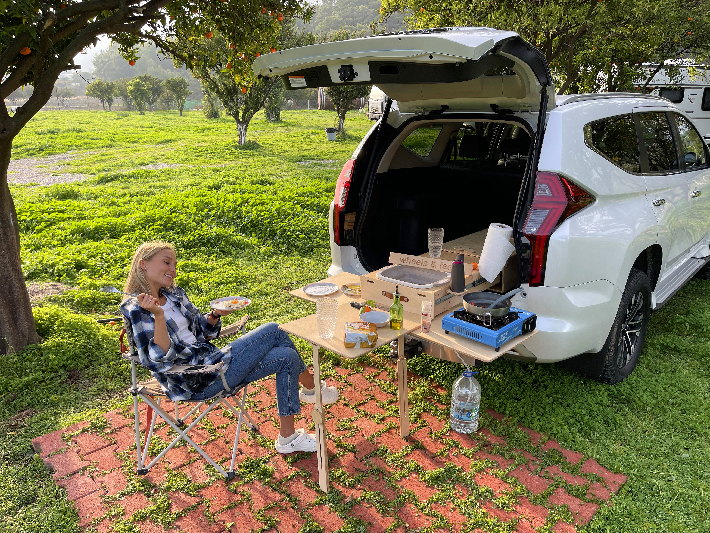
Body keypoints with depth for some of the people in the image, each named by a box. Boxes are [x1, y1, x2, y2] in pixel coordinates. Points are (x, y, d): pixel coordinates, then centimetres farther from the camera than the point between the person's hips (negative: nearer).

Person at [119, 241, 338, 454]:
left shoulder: (174, 294, 13)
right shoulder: (136, 308, -11)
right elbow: (158, 361, -20)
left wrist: (214, 316, -3)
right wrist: (158, 316, -32)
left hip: (209, 360, 9)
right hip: (196, 380, -9)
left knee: (286, 358, -5)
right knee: (273, 331, -10)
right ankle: (312, 387, 11)